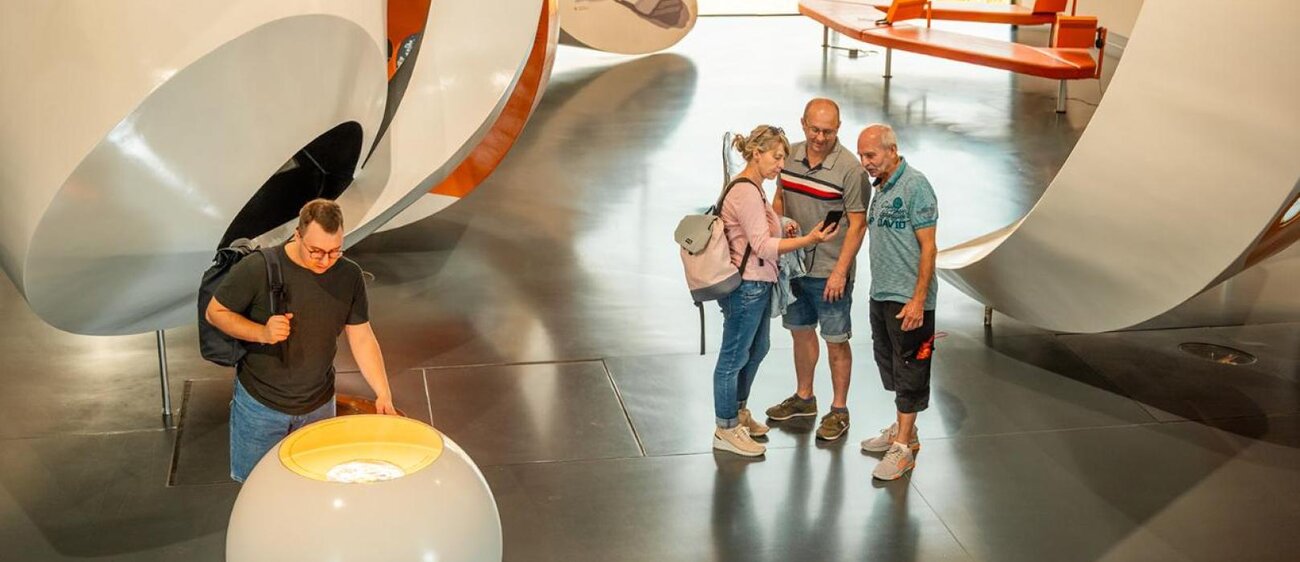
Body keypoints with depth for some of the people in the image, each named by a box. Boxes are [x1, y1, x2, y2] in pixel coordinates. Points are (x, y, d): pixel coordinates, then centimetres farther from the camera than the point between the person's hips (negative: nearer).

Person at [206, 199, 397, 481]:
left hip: (319, 405, 3)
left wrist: (383, 394, -13)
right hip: (260, 405, -3)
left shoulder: (349, 275, -11)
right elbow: (215, 312, -10)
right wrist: (262, 333, -26)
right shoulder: (258, 268, -21)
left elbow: (362, 338, -4)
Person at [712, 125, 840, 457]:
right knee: (734, 357, 0)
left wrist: (784, 227, 4)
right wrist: (809, 239, -26)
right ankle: (726, 431, 10)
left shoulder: (752, 188, 12)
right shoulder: (746, 192, -20)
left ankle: (738, 413, 39)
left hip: (758, 284, 11)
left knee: (757, 349, 23)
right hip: (746, 286, -11)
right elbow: (762, 245, -23)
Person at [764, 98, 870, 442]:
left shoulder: (849, 168, -17)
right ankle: (803, 398, 36)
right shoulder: (790, 156, 1)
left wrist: (840, 271, -18)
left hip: (830, 272, -6)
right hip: (793, 264, 6)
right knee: (800, 331, 19)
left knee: (835, 340, 4)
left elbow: (858, 224, -15)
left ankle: (839, 410, 17)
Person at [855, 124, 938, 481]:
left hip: (908, 300, -9)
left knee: (909, 371, -1)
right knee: (891, 367, 17)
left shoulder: (915, 185, -15)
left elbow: (928, 247, -17)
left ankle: (902, 448, 4)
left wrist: (918, 300, -21)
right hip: (880, 295, 9)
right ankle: (904, 430, 30)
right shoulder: (880, 188, 11)